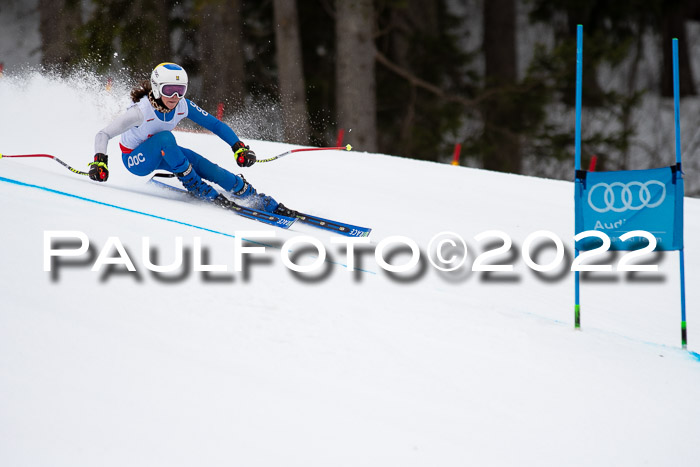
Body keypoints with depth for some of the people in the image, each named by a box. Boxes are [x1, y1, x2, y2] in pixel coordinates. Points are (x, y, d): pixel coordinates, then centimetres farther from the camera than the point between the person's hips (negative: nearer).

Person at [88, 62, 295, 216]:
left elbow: (216, 125, -8)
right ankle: (193, 185, -21)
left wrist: (239, 147, -20)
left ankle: (266, 205, -4)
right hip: (136, 159, -4)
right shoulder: (141, 111, -33)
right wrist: (100, 162, -48)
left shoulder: (183, 107, -18)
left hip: (162, 153, 5)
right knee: (165, 137, -36)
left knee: (210, 170, -13)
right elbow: (103, 135, -32)